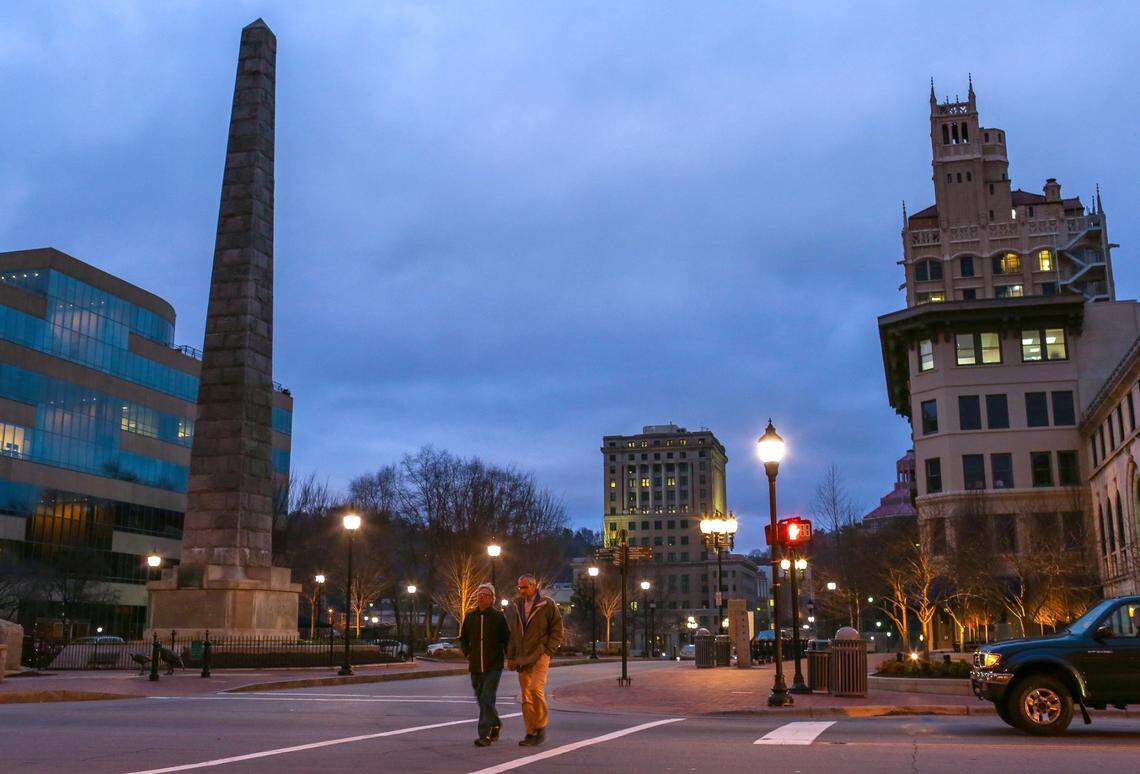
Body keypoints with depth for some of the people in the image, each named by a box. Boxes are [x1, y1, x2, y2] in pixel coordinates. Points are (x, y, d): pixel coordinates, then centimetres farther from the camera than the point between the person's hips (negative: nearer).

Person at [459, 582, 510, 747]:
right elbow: (463, 638, 18)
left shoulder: (498, 616, -4)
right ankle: (496, 724, 38)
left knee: (487, 699, -14)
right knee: (481, 699, 15)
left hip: (493, 666, -5)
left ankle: (484, 735, -11)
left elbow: (507, 639, 2)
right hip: (475, 666, 5)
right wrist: (468, 653, 6)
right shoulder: (470, 616, 6)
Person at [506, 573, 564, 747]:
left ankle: (541, 726, -3)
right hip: (522, 658, 5)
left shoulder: (547, 604, -2)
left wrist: (548, 651, -8)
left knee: (536, 689, -19)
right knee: (526, 698, 5)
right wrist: (511, 656, 14)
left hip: (540, 656, -5)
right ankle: (531, 733, 12)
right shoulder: (517, 606, 14)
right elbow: (512, 633, 19)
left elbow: (557, 631, -1)